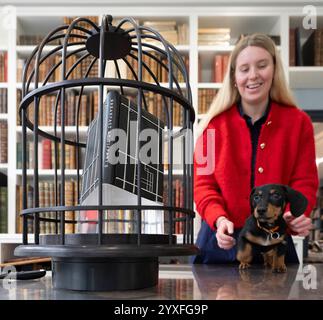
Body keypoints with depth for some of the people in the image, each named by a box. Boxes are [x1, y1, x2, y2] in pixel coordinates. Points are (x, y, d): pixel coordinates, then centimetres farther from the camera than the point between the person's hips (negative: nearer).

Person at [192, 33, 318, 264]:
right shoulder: (215, 123, -2)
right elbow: (203, 182, -2)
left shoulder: (298, 122, 0)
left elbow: (304, 182, -1)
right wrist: (219, 219, -20)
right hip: (220, 240, 0)